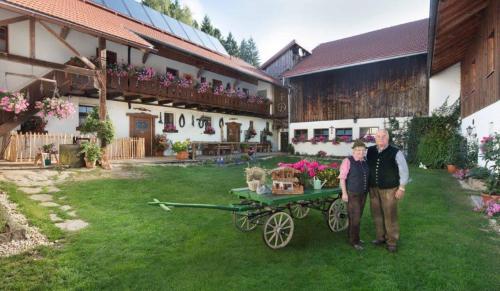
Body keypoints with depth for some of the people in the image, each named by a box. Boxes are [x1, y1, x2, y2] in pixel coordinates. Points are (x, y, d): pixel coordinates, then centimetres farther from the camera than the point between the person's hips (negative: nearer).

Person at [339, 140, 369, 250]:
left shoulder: (365, 162, 6)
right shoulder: (348, 161, -12)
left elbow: (366, 177, 14)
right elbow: (342, 178, -12)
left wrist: (367, 191, 11)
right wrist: (344, 193, -15)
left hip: (363, 193, 6)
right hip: (352, 194, -6)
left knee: (358, 216, 12)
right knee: (355, 217, -4)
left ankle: (352, 236, 27)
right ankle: (354, 241, 9)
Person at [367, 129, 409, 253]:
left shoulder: (395, 152, -8)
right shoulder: (370, 151, 2)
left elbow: (404, 170, -5)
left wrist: (402, 188, -7)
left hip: (389, 189, -4)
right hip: (374, 189, 4)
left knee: (390, 215, 1)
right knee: (377, 214, 12)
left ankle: (392, 241, 16)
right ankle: (381, 237, 28)